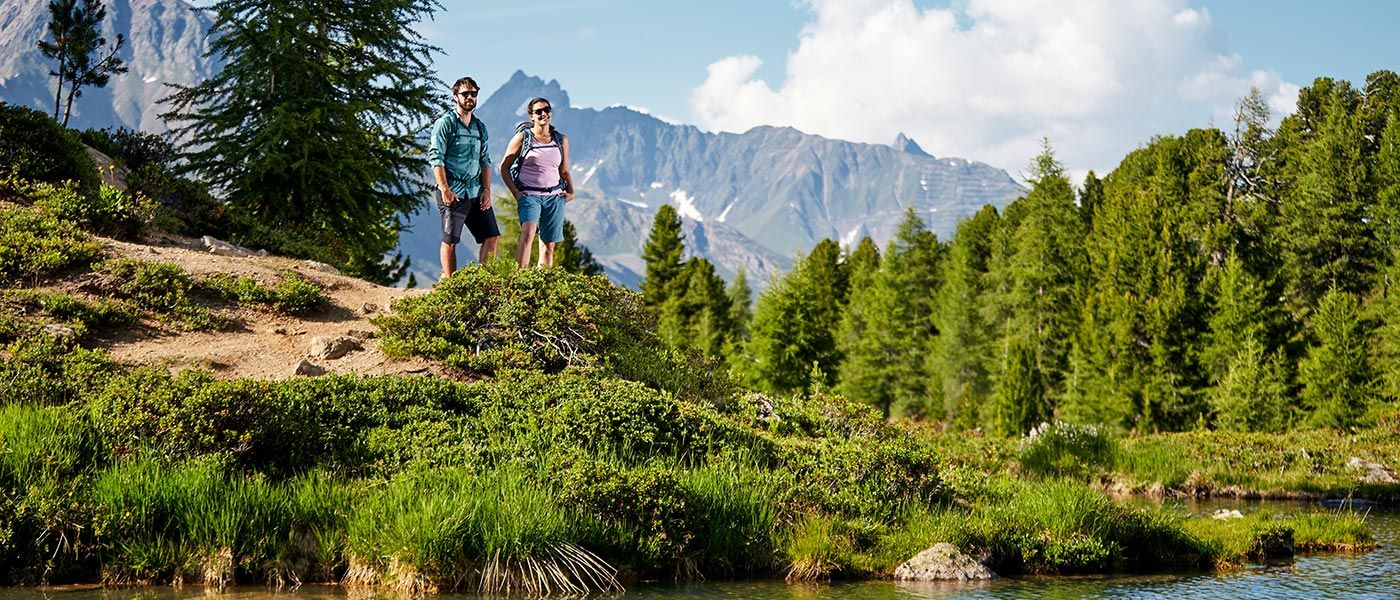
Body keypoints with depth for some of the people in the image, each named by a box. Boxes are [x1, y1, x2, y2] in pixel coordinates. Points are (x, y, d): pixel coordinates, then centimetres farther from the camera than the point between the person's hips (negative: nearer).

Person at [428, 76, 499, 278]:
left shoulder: (480, 127, 16)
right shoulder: (445, 123, -3)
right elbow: (436, 157, -9)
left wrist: (486, 190, 5)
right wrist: (445, 189, -17)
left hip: (476, 193, 6)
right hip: (453, 192, -6)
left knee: (492, 237, 1)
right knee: (450, 241, -2)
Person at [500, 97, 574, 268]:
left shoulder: (561, 140, 12)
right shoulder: (522, 137, 2)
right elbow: (504, 167, 5)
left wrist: (571, 191, 5)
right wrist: (515, 192, -5)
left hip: (554, 196, 4)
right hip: (529, 195, -4)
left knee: (548, 246, 4)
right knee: (528, 233, -28)